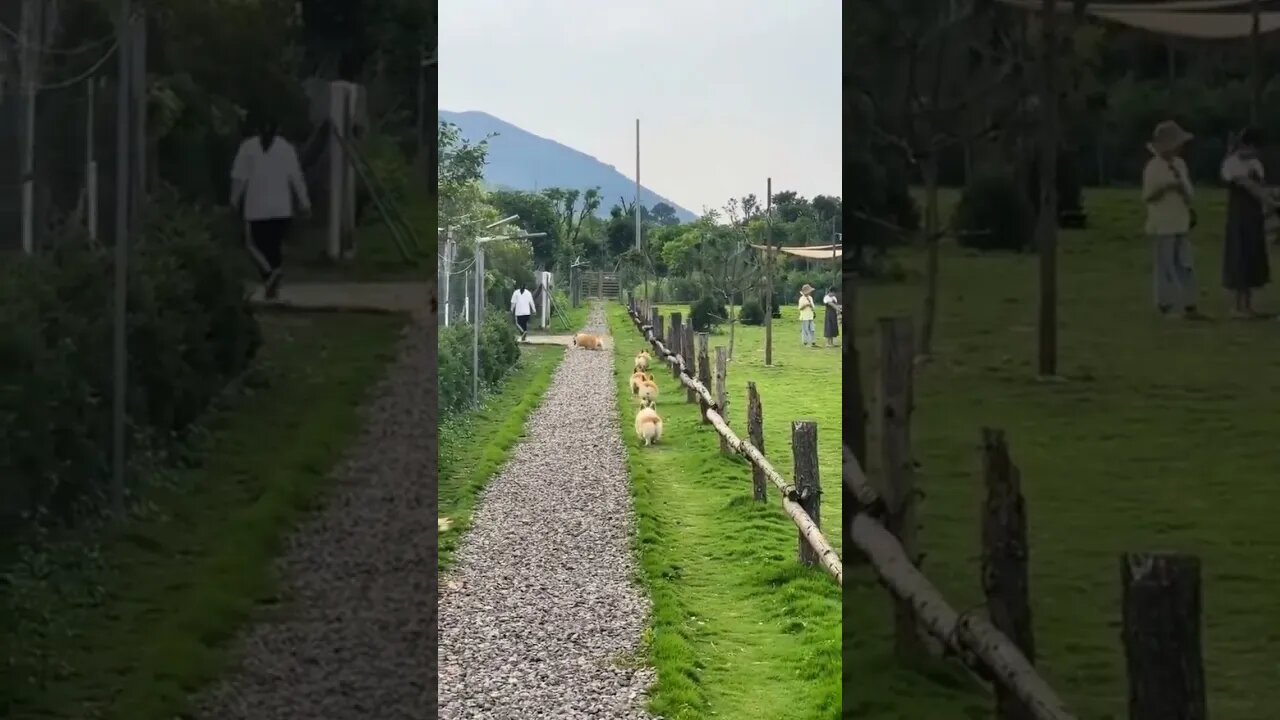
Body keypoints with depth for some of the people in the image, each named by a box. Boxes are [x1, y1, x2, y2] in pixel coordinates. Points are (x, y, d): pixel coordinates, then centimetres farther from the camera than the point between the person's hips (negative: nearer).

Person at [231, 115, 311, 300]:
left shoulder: (248, 147, 2)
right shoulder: (286, 147, 5)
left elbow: (239, 178, 0)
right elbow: (296, 177, 1)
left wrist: (235, 202, 10)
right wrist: (304, 203, 6)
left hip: (256, 207, -2)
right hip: (282, 208, 2)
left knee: (255, 243, 7)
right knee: (276, 244, 12)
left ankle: (269, 272, -17)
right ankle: (273, 285, 9)